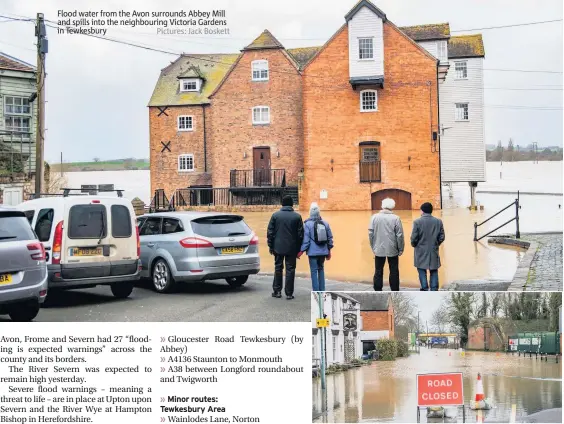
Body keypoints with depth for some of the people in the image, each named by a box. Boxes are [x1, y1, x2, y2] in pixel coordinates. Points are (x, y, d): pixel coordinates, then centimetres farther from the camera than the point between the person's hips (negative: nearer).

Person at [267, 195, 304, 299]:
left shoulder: (275, 215, -1)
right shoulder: (297, 216, -3)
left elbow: (270, 232, 0)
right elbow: (300, 234, -1)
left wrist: (271, 246, 7)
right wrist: (299, 249, 5)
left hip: (278, 247, 1)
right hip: (292, 248, -1)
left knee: (278, 268, 12)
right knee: (290, 270, 3)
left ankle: (277, 291, 14)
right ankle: (289, 293, 3)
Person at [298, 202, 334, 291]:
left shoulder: (307, 224, -10)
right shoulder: (325, 223, 3)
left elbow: (305, 239, -12)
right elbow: (330, 237, 8)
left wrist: (301, 251, -5)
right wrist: (329, 250, 17)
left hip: (313, 252, -4)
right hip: (323, 251, 4)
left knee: (314, 271, 0)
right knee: (321, 269, 16)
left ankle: (316, 291, -2)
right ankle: (322, 290, 17)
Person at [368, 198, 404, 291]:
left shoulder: (374, 217, -2)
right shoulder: (396, 218, -8)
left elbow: (371, 233, -1)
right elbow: (400, 235, -8)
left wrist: (373, 247, 8)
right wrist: (400, 249, 2)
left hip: (379, 249, 2)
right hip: (392, 250, -2)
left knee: (378, 272, 8)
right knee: (394, 272, 7)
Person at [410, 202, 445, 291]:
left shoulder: (417, 222, -11)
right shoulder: (438, 222, -1)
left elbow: (414, 238, -11)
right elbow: (442, 237, 1)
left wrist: (414, 245, 9)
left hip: (421, 251, -3)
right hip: (434, 251, 3)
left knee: (422, 271, 6)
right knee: (434, 272, 9)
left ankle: (424, 289, 4)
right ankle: (434, 290, 10)